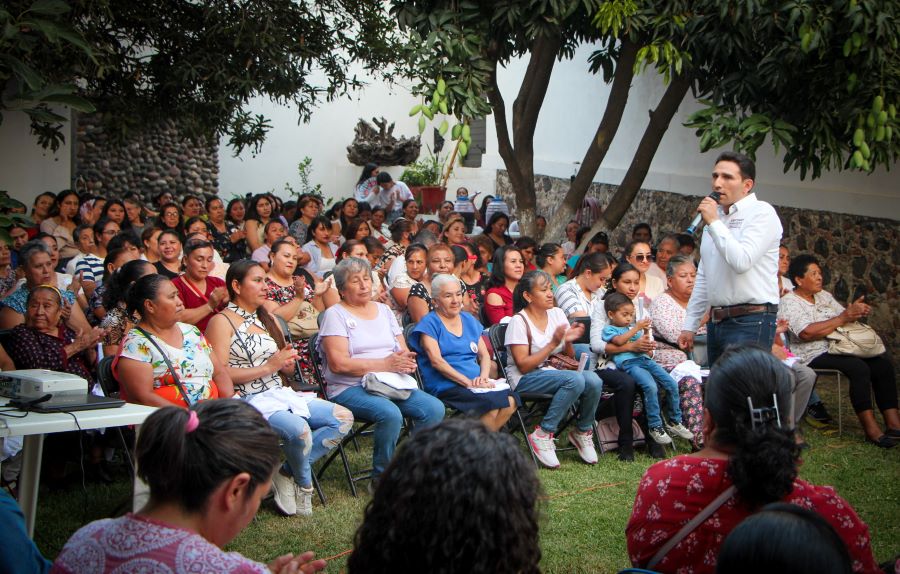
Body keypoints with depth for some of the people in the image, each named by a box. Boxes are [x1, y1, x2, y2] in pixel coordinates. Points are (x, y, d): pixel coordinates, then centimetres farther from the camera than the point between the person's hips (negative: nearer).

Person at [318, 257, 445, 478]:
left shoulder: (384, 310, 19)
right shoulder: (335, 315, -1)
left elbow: (404, 351, 17)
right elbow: (338, 364, -13)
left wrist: (407, 361, -10)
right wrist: (385, 364, -16)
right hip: (350, 389, -6)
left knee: (435, 408, -19)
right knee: (391, 414, -35)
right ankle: (382, 478, -15)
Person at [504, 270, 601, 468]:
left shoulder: (557, 314, 8)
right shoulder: (519, 322, -10)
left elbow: (569, 358, 12)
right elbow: (523, 366, -16)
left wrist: (568, 341, -10)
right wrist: (553, 344, -21)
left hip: (553, 372, 6)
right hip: (525, 380, -6)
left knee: (593, 380, -25)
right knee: (575, 380, -33)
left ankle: (582, 432, -2)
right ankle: (543, 436, -21)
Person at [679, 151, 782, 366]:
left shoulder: (761, 212, -5)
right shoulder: (715, 215, 19)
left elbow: (742, 261, -21)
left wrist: (714, 223, -13)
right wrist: (689, 325, 19)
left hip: (750, 323, -8)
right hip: (717, 322, 8)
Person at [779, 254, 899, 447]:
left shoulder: (824, 296, 21)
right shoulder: (789, 303, -5)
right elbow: (807, 333, -20)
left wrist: (855, 311, -5)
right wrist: (843, 318, -16)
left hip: (838, 349, 8)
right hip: (813, 357, -8)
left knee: (883, 364, -13)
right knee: (859, 367, -31)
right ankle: (871, 429, -28)